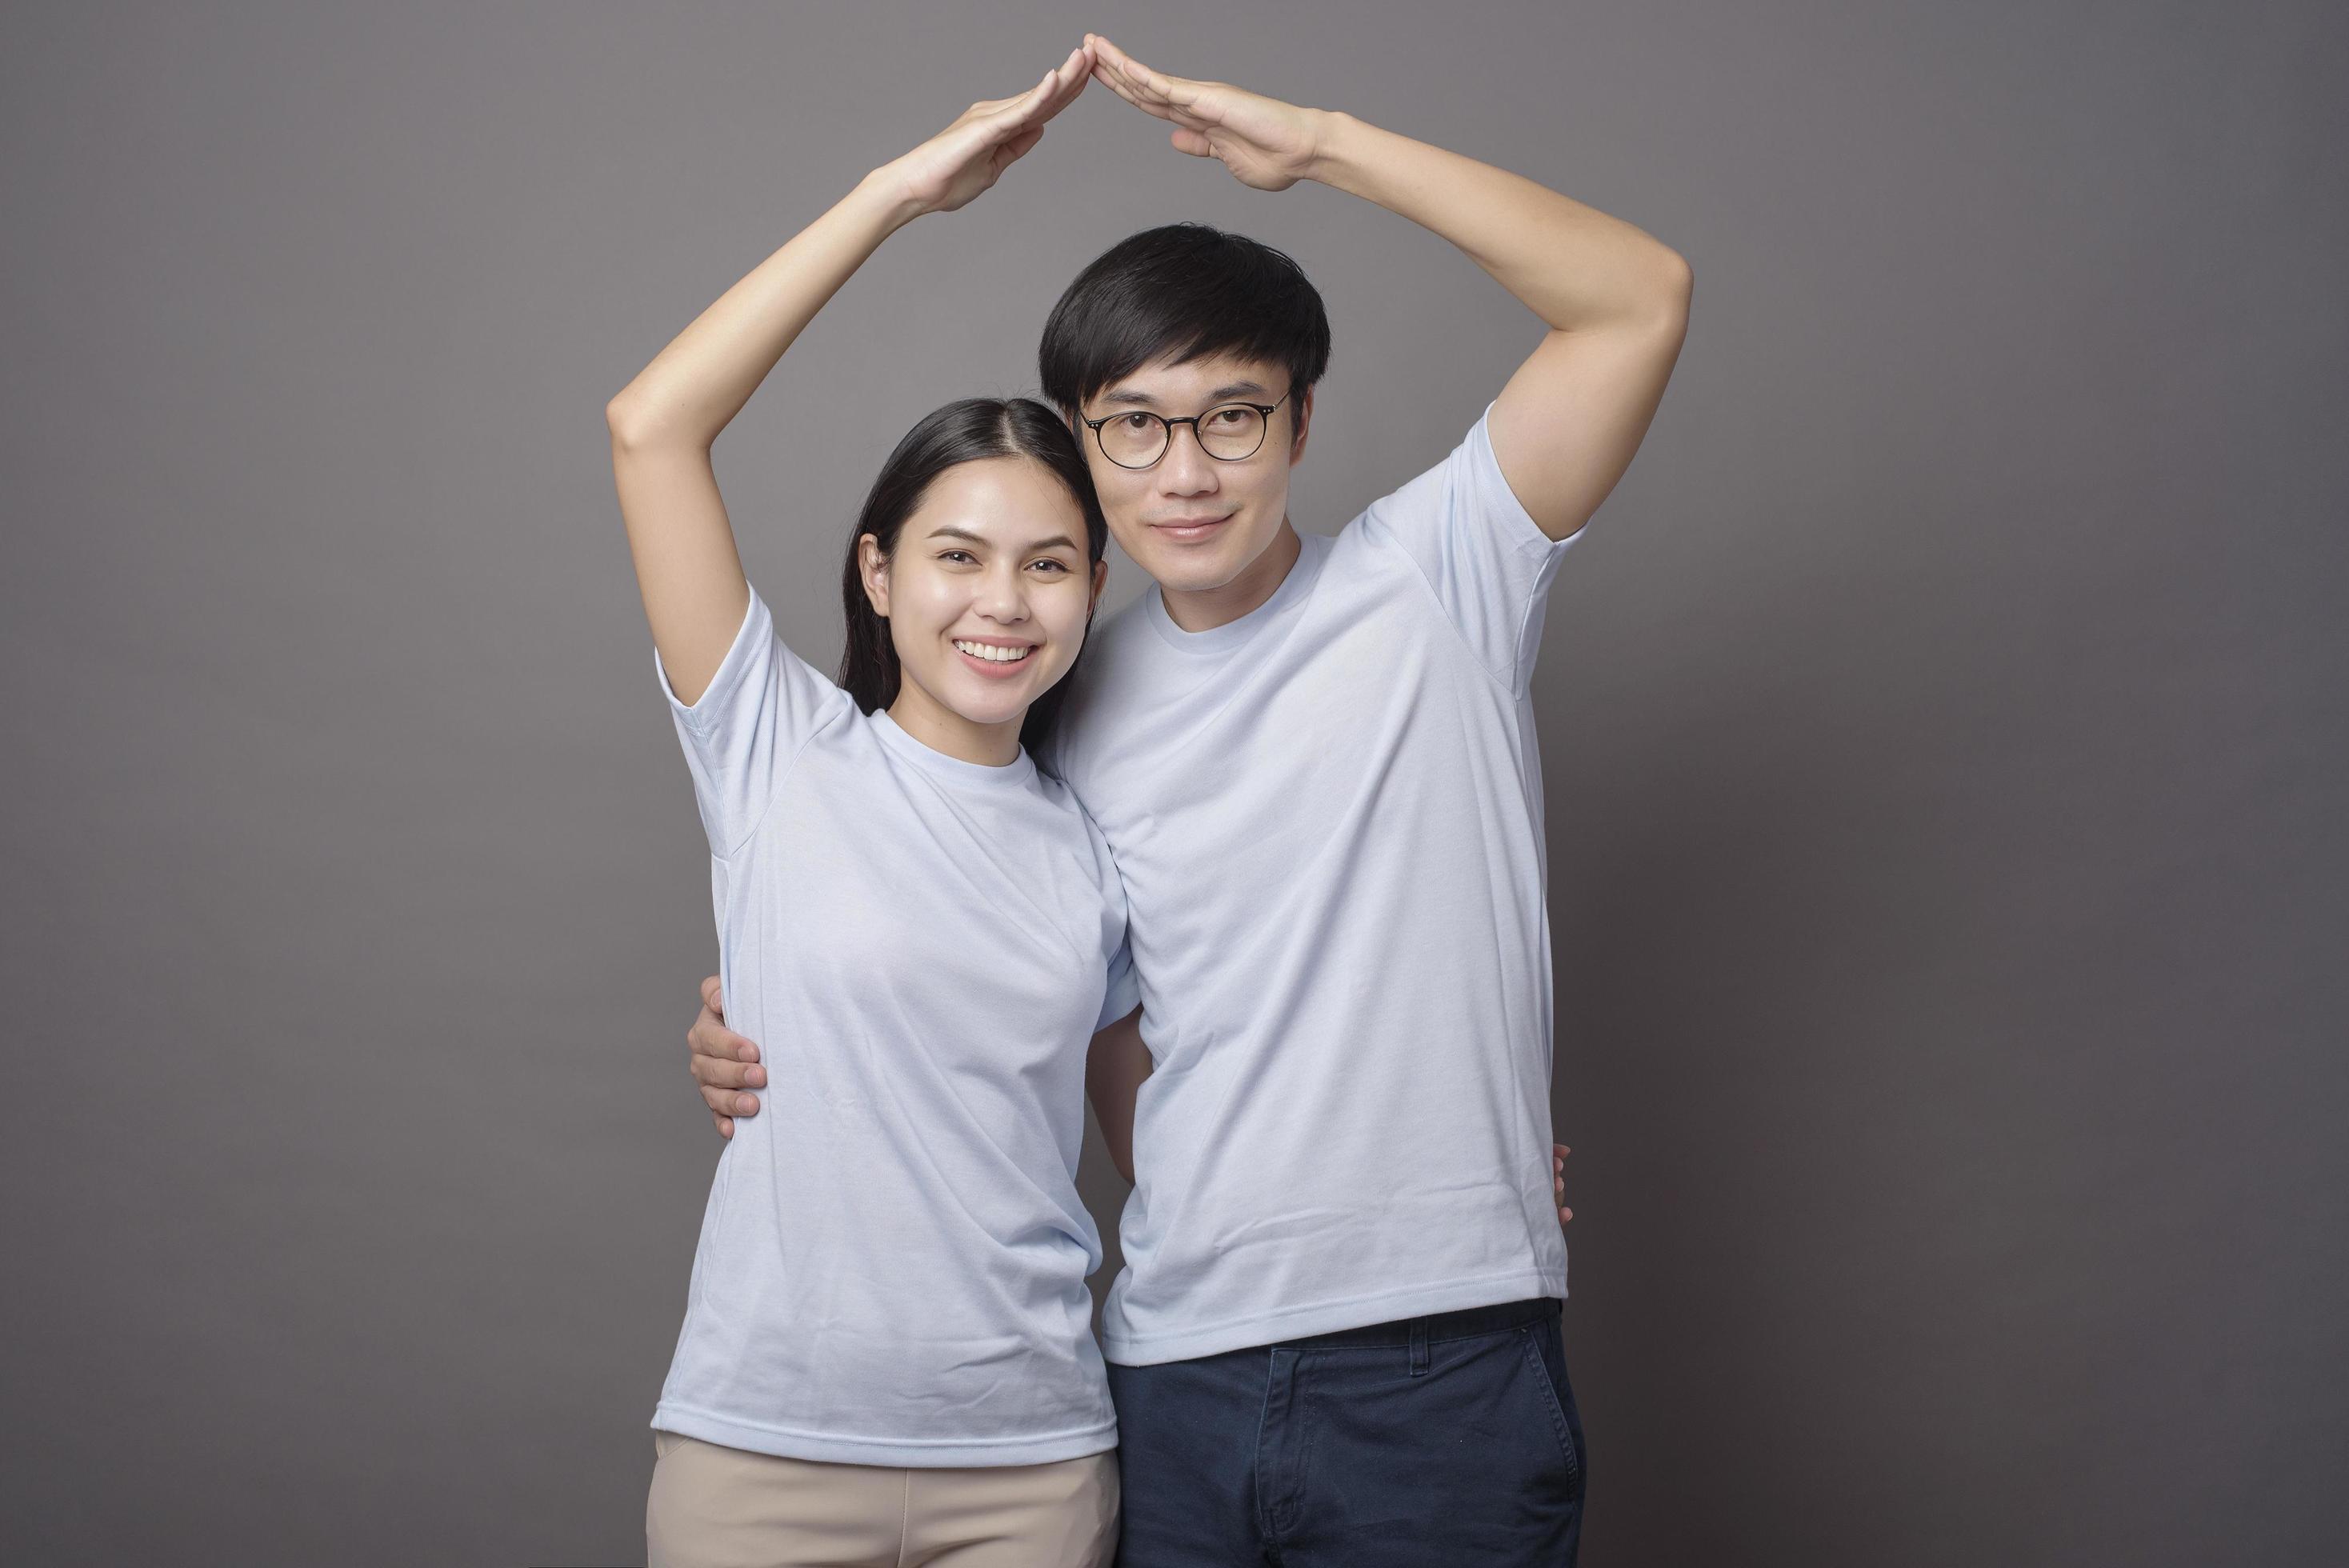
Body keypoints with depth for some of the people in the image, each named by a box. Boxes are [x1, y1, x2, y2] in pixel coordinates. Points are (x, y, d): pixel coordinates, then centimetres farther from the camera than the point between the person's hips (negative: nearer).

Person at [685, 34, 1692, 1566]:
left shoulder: (1432, 579, -1)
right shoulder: (1073, 708, 10)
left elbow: (1642, 297, -11)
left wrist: (1317, 141, -12)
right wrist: (785, 1050, 5)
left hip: (1440, 1362, -3)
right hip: (1177, 1366, 4)